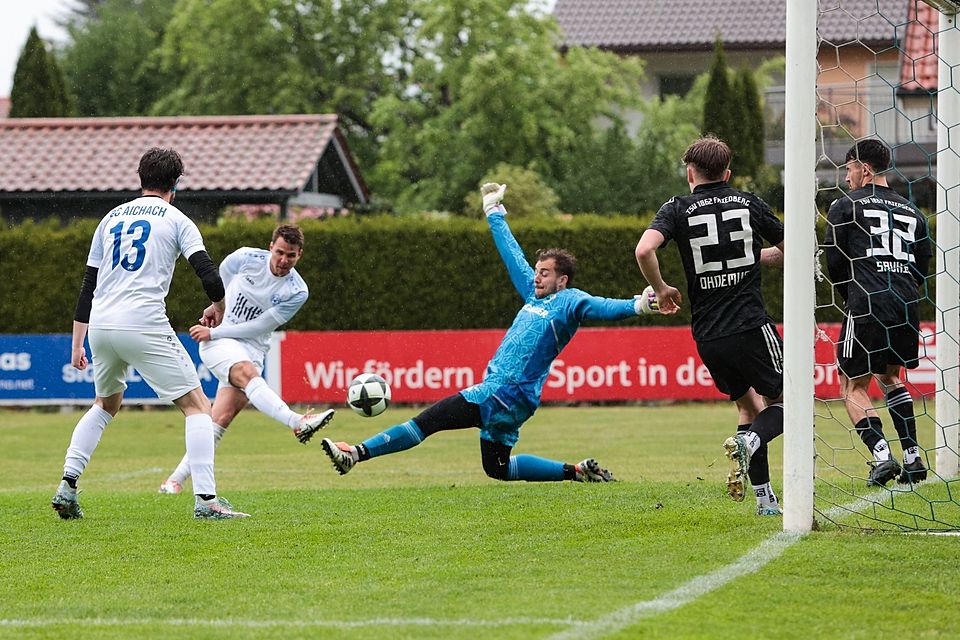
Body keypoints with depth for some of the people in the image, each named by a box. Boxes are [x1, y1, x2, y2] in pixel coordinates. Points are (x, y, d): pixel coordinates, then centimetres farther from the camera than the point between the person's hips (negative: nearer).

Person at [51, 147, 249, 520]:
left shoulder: (111, 218, 19)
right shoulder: (176, 220, 5)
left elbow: (88, 284, 19)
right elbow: (209, 276, -6)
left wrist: (78, 343, 23)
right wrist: (218, 308, 15)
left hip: (100, 326, 6)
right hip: (144, 326, -5)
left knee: (106, 404, 28)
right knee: (196, 405, 2)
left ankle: (66, 487, 16)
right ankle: (205, 500, -11)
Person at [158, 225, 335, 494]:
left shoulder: (296, 292, -8)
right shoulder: (247, 258, -6)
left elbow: (258, 327, -9)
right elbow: (223, 272, 18)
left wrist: (213, 332, -10)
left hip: (252, 348, 2)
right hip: (217, 341, -2)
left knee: (222, 418, -11)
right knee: (247, 373, -34)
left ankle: (174, 481, -5)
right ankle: (298, 423, -58)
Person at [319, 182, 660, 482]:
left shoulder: (569, 301, -6)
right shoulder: (535, 295, 17)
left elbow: (599, 307, -23)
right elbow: (512, 254, 26)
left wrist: (636, 305, -42)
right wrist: (494, 212, 35)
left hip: (508, 394, -10)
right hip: (499, 393, 10)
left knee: (428, 420, -13)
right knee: (499, 468, 18)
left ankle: (357, 453, -15)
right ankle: (576, 471, 20)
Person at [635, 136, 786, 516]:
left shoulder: (678, 209, 2)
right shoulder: (749, 203, 6)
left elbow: (644, 250, -15)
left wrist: (661, 290, 1)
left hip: (707, 336, 2)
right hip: (751, 325, -2)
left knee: (748, 403, 19)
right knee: (783, 402, 11)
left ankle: (764, 498, 13)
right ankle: (749, 442, -20)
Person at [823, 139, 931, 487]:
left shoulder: (846, 205, 3)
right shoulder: (912, 212, 18)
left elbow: (834, 262, 2)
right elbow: (922, 270, 18)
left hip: (866, 305, -5)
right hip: (906, 308, 5)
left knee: (853, 386, 3)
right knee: (889, 376, 24)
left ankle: (882, 455, -16)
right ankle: (913, 459, 16)